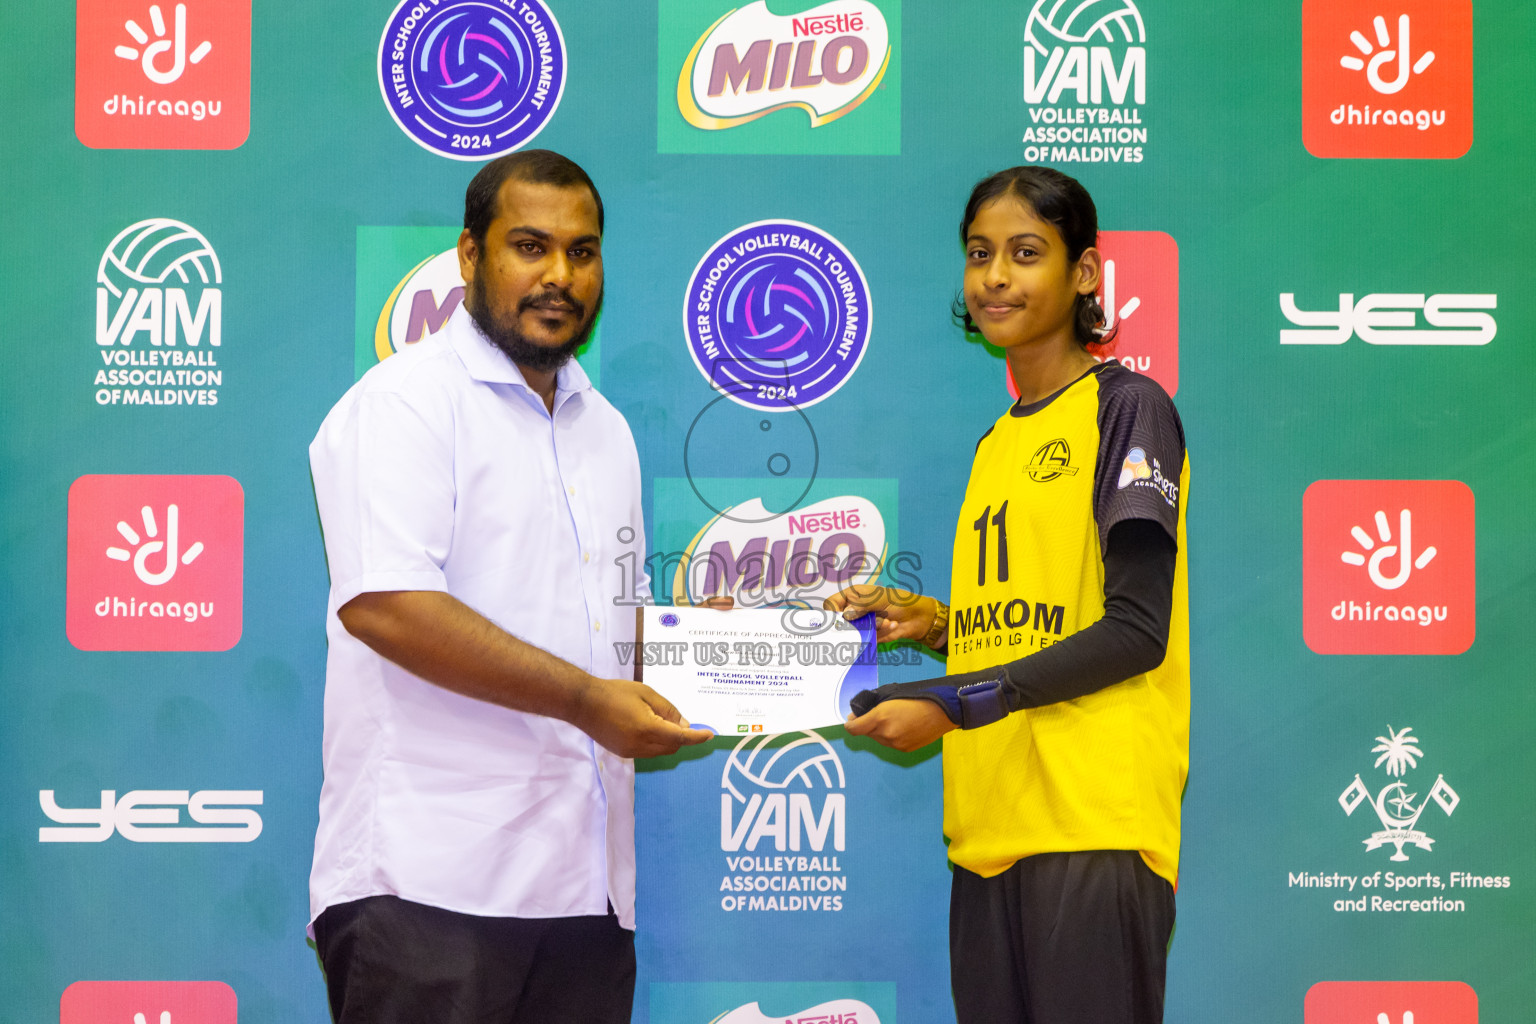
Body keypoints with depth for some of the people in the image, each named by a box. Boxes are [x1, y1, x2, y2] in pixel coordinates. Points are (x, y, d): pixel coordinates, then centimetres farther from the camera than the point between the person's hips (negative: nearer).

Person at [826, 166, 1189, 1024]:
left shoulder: (1127, 406, -3)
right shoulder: (999, 442, 20)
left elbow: (1134, 631, -11)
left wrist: (952, 705, -12)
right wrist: (933, 623, 7)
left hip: (1092, 825, -7)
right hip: (991, 826, 7)